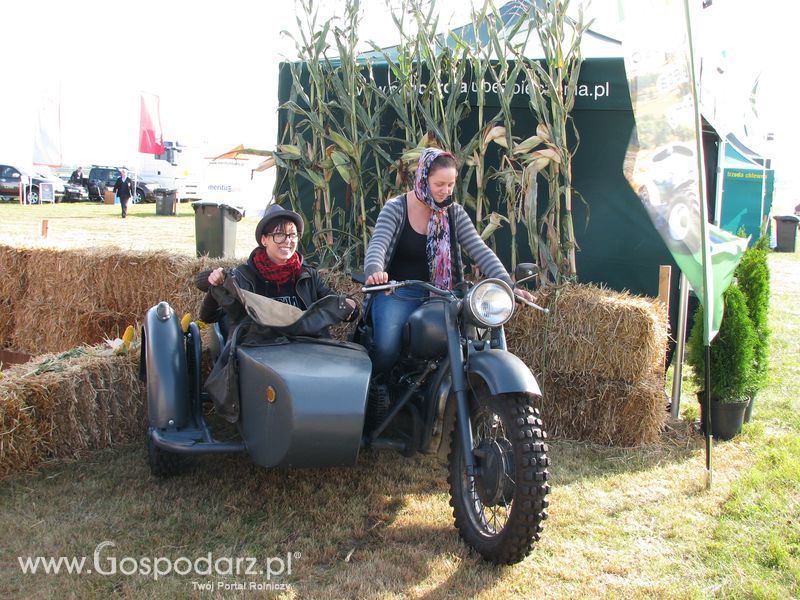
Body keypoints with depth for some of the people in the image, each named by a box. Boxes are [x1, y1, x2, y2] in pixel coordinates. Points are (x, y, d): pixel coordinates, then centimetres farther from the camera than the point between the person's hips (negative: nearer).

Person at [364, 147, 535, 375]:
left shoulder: (455, 213, 4)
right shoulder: (396, 209, -6)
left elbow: (481, 251, -4)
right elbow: (377, 246, -19)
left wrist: (508, 286, -18)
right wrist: (374, 272, -44)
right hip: (397, 293, -3)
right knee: (386, 350, -25)